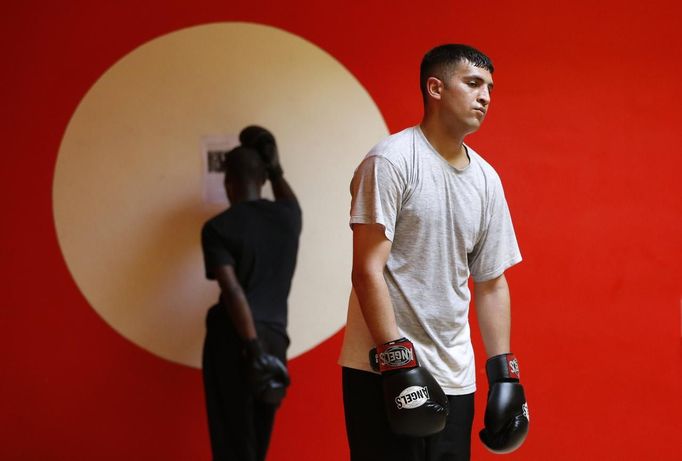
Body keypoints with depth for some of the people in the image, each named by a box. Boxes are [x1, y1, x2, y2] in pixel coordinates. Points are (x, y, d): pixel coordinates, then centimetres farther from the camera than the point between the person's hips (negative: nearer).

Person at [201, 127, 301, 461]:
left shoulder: (218, 227, -6)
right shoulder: (288, 216, 7)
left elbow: (233, 290, -16)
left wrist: (254, 348, -19)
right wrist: (275, 169, 43)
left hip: (233, 340, -4)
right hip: (274, 336, 4)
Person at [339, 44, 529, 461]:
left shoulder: (487, 179, 11)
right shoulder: (392, 161, -10)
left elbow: (491, 282, 16)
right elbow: (368, 271, -14)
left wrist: (504, 373, 11)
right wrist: (397, 360, -19)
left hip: (454, 378, 7)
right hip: (384, 370, -7)